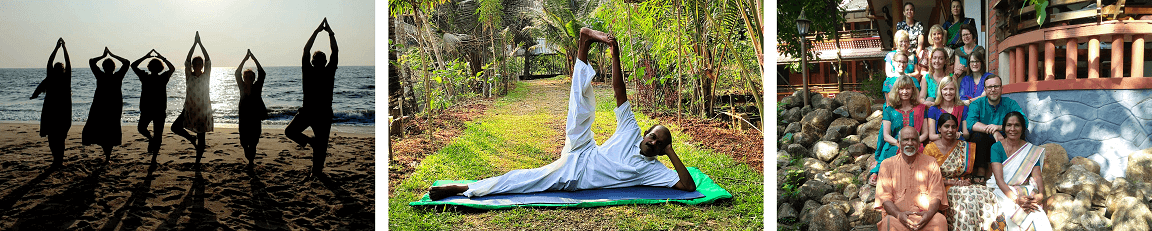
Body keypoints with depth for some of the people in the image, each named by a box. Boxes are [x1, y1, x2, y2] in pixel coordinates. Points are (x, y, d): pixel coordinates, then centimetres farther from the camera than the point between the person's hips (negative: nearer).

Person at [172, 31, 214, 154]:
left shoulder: (206, 76, -1)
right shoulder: (189, 76, 0)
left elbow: (208, 60, -10)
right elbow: (187, 61, -10)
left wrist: (200, 43, -14)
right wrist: (194, 44, -15)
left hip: (203, 110, -2)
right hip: (189, 109, 2)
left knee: (201, 137, 2)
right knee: (175, 127, -11)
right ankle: (191, 138, 15)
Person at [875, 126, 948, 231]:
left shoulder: (930, 163, 14)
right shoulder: (887, 165, 11)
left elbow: (936, 194, 5)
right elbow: (884, 196, 1)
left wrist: (929, 213, -18)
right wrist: (899, 214, -20)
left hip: (925, 215, 2)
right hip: (897, 215, -2)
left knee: (940, 220, -32)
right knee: (889, 222, -37)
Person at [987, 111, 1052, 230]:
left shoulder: (1032, 150, 9)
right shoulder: (997, 147, 0)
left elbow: (1037, 176, -1)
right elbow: (999, 178, -10)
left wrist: (1040, 195, -23)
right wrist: (1016, 198, -25)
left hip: (1026, 192, 2)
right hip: (1003, 192, -2)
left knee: (1038, 218, -30)